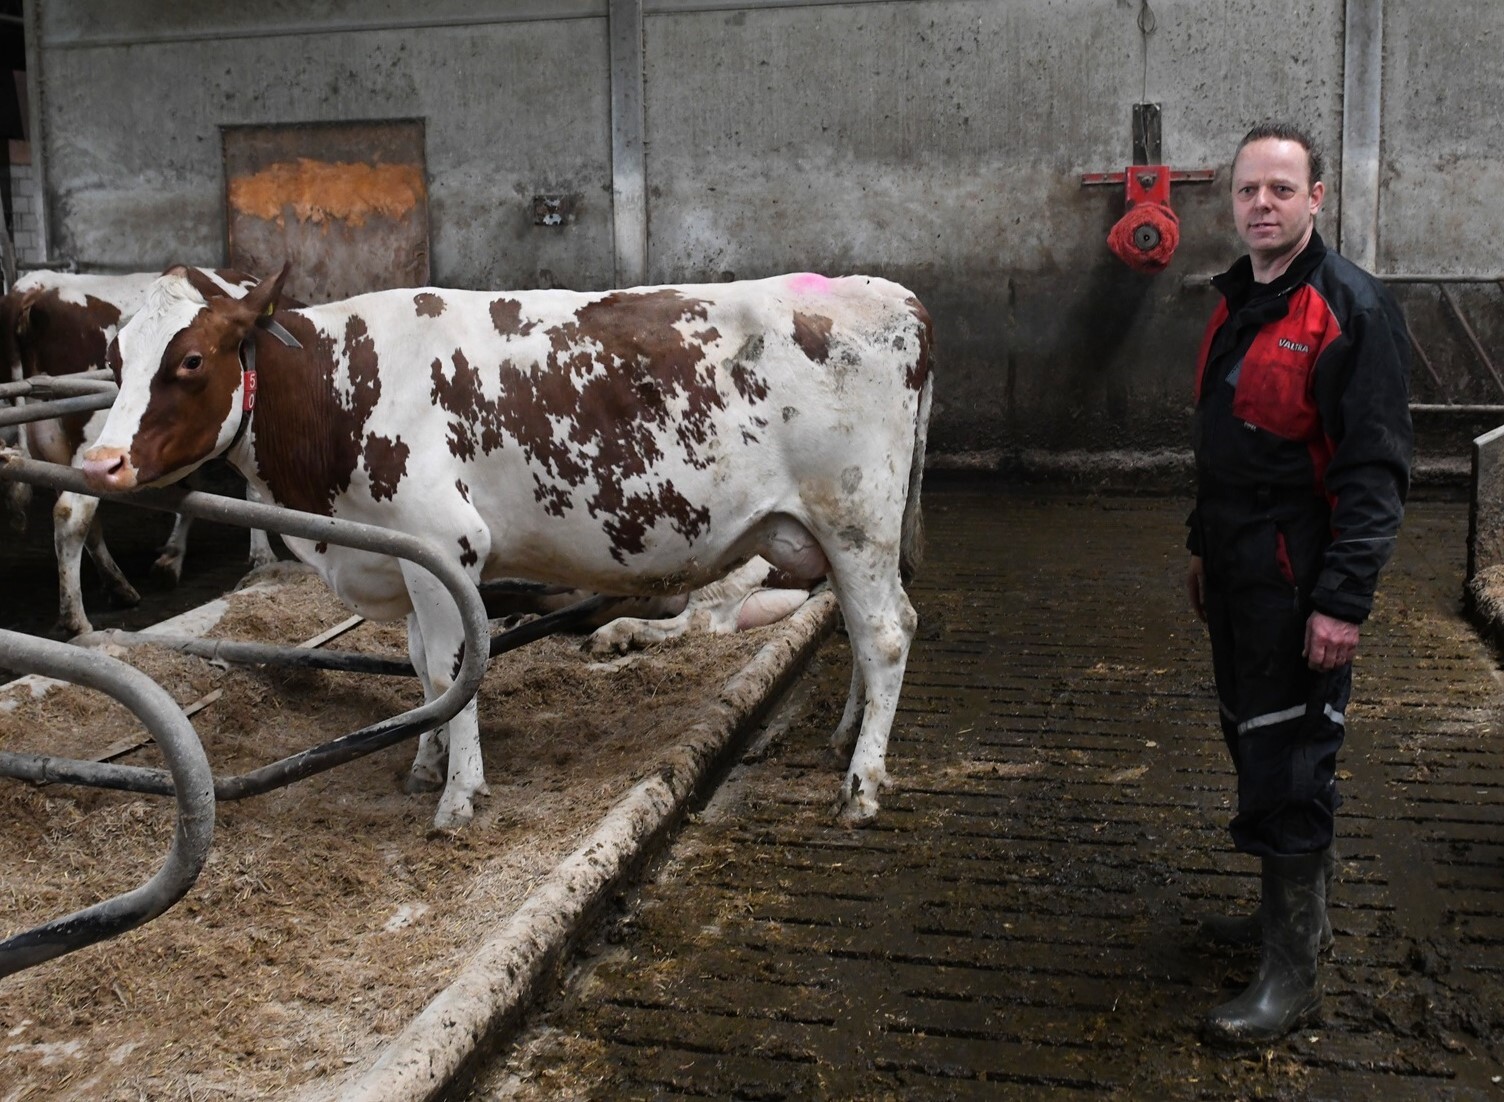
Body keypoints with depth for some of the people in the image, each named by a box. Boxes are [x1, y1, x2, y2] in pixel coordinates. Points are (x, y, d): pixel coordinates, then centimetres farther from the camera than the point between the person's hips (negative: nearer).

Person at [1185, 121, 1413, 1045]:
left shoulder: (1352, 306, -14)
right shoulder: (1238, 302, 13)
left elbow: (1376, 467, -18)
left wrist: (1345, 600, -22)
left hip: (1299, 581, -9)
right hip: (1236, 572, 9)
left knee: (1288, 767, -4)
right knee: (1256, 741, 19)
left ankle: (1293, 974, 8)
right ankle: (1297, 911, 37)